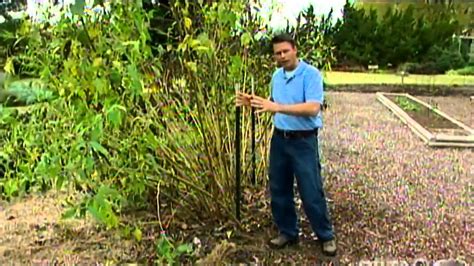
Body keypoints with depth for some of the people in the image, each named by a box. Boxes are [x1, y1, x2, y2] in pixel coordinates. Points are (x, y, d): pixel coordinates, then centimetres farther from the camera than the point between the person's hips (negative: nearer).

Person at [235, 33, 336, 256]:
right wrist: (253, 103, -3)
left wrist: (277, 107, -32)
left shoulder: (311, 74, -15)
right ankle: (287, 232, 30)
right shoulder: (276, 75, 8)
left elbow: (313, 108, -27)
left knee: (311, 192, 1)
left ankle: (326, 236, 21)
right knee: (279, 190, 13)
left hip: (304, 141, -6)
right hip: (279, 139, 7)